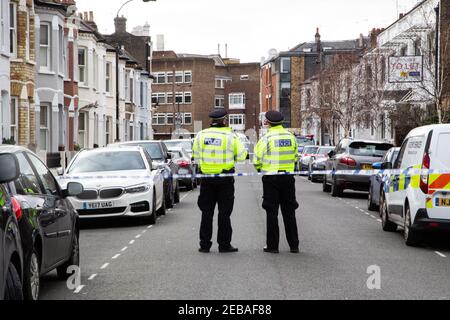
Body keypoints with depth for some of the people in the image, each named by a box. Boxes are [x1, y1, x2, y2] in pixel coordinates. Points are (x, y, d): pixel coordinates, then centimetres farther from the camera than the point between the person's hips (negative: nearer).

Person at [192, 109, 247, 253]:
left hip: (206, 177, 3)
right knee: (224, 212, 4)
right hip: (225, 178, -3)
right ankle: (224, 244, 6)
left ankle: (205, 244, 10)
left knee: (207, 212, 9)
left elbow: (195, 156, 6)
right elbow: (241, 155, -5)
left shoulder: (201, 135, 0)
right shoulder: (230, 136, -8)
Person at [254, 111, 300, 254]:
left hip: (271, 178, -4)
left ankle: (273, 245, 3)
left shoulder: (266, 139, -11)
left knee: (272, 212, 2)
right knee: (289, 212, 10)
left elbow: (257, 160, -7)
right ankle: (294, 245, 12)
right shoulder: (291, 137, 3)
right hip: (288, 177, 4)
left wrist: (260, 169, 13)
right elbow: (295, 157, 11)